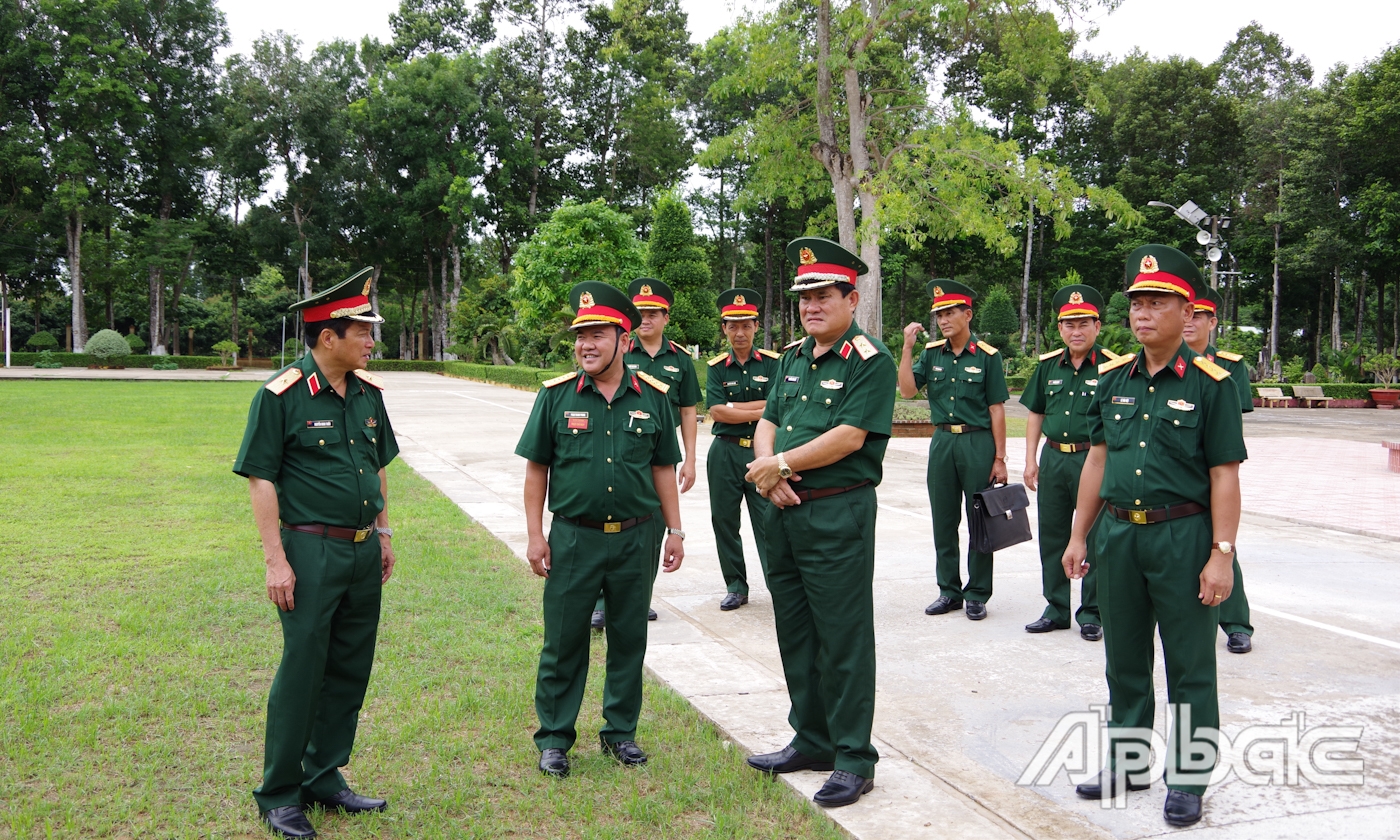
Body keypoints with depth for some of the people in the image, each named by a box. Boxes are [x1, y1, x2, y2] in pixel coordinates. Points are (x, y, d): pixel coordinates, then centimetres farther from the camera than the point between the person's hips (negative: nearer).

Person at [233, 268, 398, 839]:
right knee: (301, 673, 0)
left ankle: (325, 777, 28)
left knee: (350, 671, 13)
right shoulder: (282, 396, -11)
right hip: (312, 551, -6)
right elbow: (260, 478, -11)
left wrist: (384, 533, 16)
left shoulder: (369, 391, 8)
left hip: (364, 551, 7)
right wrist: (275, 560, -15)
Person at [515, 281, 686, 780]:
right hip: (573, 538, -1)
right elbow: (536, 468, 1)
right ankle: (554, 738, 20)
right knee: (563, 641, 6)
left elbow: (663, 469, 8)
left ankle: (621, 731, 27)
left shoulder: (653, 396, 2)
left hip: (636, 537, 2)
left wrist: (674, 531, 6)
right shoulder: (557, 395, -2)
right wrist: (535, 535, -3)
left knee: (629, 640, 12)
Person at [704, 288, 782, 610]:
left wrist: (733, 407, -11)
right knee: (724, 522, 8)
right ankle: (736, 587, 21)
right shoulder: (717, 368, 6)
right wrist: (760, 411, -11)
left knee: (768, 523, -5)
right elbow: (715, 411, -7)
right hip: (725, 454, 3)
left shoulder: (772, 363, 1)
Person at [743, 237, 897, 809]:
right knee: (795, 633, 16)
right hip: (784, 513, 8)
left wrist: (782, 464, -13)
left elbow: (849, 436, -19)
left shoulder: (870, 361, -10)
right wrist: (769, 473, -7)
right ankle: (812, 742, 30)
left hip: (838, 515, -8)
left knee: (843, 640, -1)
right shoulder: (794, 357, 14)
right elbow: (767, 423, 13)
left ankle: (854, 760, 11)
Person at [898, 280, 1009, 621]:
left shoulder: (988, 356, -4)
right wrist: (907, 347, -10)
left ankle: (977, 595, 14)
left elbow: (996, 410, -4)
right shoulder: (931, 353, 6)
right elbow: (907, 391, -4)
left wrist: (999, 459, -6)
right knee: (943, 522, 9)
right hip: (942, 442, 4)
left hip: (978, 443, -4)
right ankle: (949, 591, 21)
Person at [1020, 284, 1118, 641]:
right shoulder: (1048, 365, 8)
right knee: (1052, 537, 11)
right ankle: (1056, 610, 24)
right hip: (1053, 459, 5)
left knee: (1094, 539, 4)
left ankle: (1091, 614, 17)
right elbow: (1035, 413, 15)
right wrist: (1031, 460, 9)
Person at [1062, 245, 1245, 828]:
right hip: (1119, 533, 5)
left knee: (1189, 667, 6)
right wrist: (1079, 536, 10)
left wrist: (1222, 555, -14)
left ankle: (1187, 779, 20)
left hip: (1183, 534, -5)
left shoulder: (1210, 382, -7)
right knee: (1124, 660, 15)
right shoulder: (1113, 377, 7)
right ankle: (1127, 764, 30)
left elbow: (1224, 475, -8)